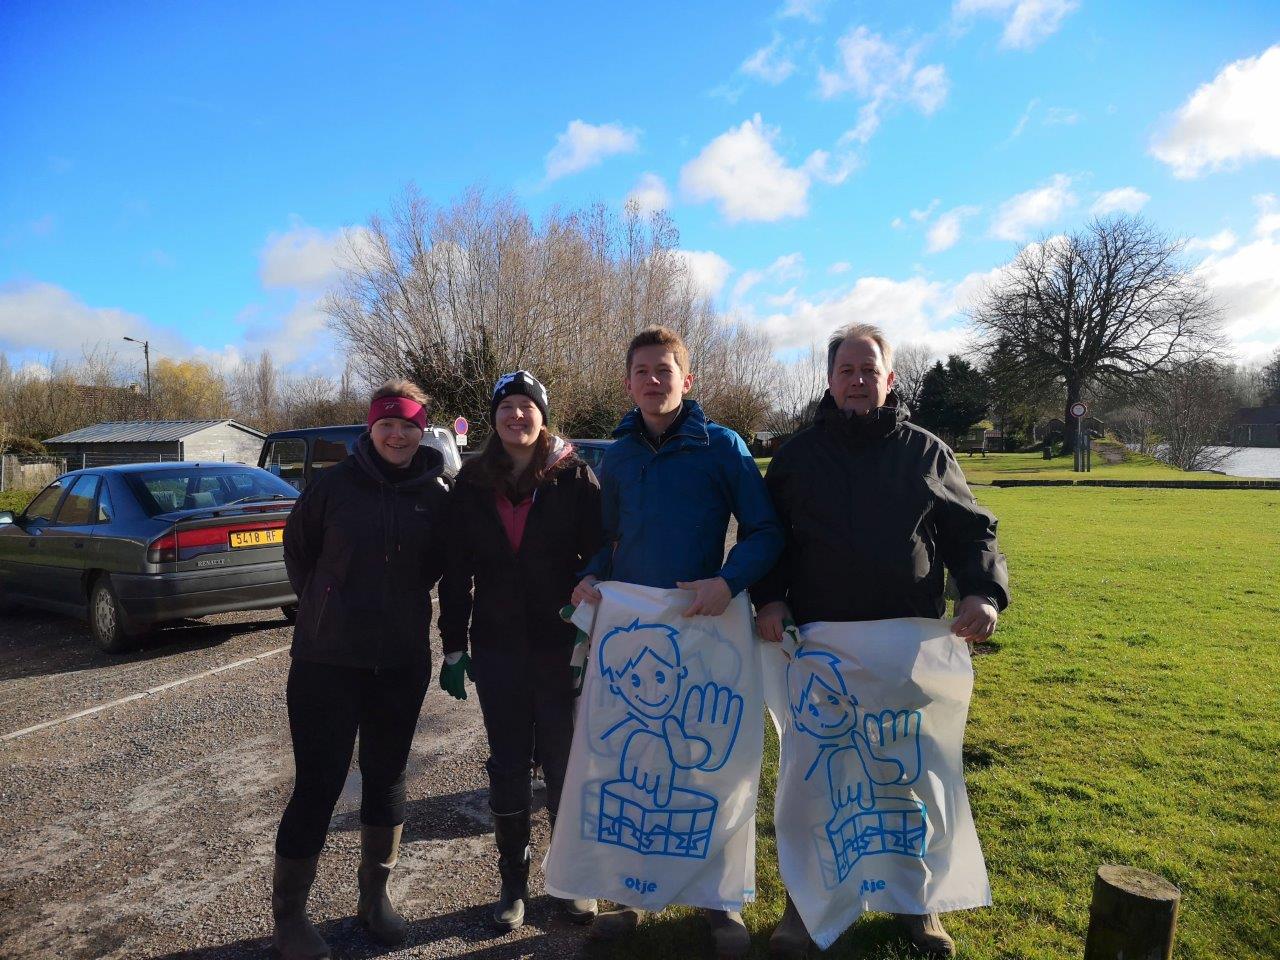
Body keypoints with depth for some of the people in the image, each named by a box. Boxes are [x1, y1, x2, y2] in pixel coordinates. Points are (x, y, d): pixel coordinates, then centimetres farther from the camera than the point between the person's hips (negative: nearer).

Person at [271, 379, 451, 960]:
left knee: (386, 779, 15)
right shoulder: (336, 483, -8)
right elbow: (298, 549, 7)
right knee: (317, 785, 2)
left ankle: (375, 896, 35)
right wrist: (324, 605, 8)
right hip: (326, 658, -2)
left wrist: (401, 602, 6)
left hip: (402, 660, 3)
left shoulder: (436, 493, -4)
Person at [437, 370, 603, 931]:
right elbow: (455, 572, 6)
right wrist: (454, 646, 4)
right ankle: (513, 882, 29)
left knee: (564, 764, 9)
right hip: (497, 650, 2)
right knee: (507, 767, 12)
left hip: (561, 647, -2)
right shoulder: (471, 484, 4)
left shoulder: (574, 478, -4)